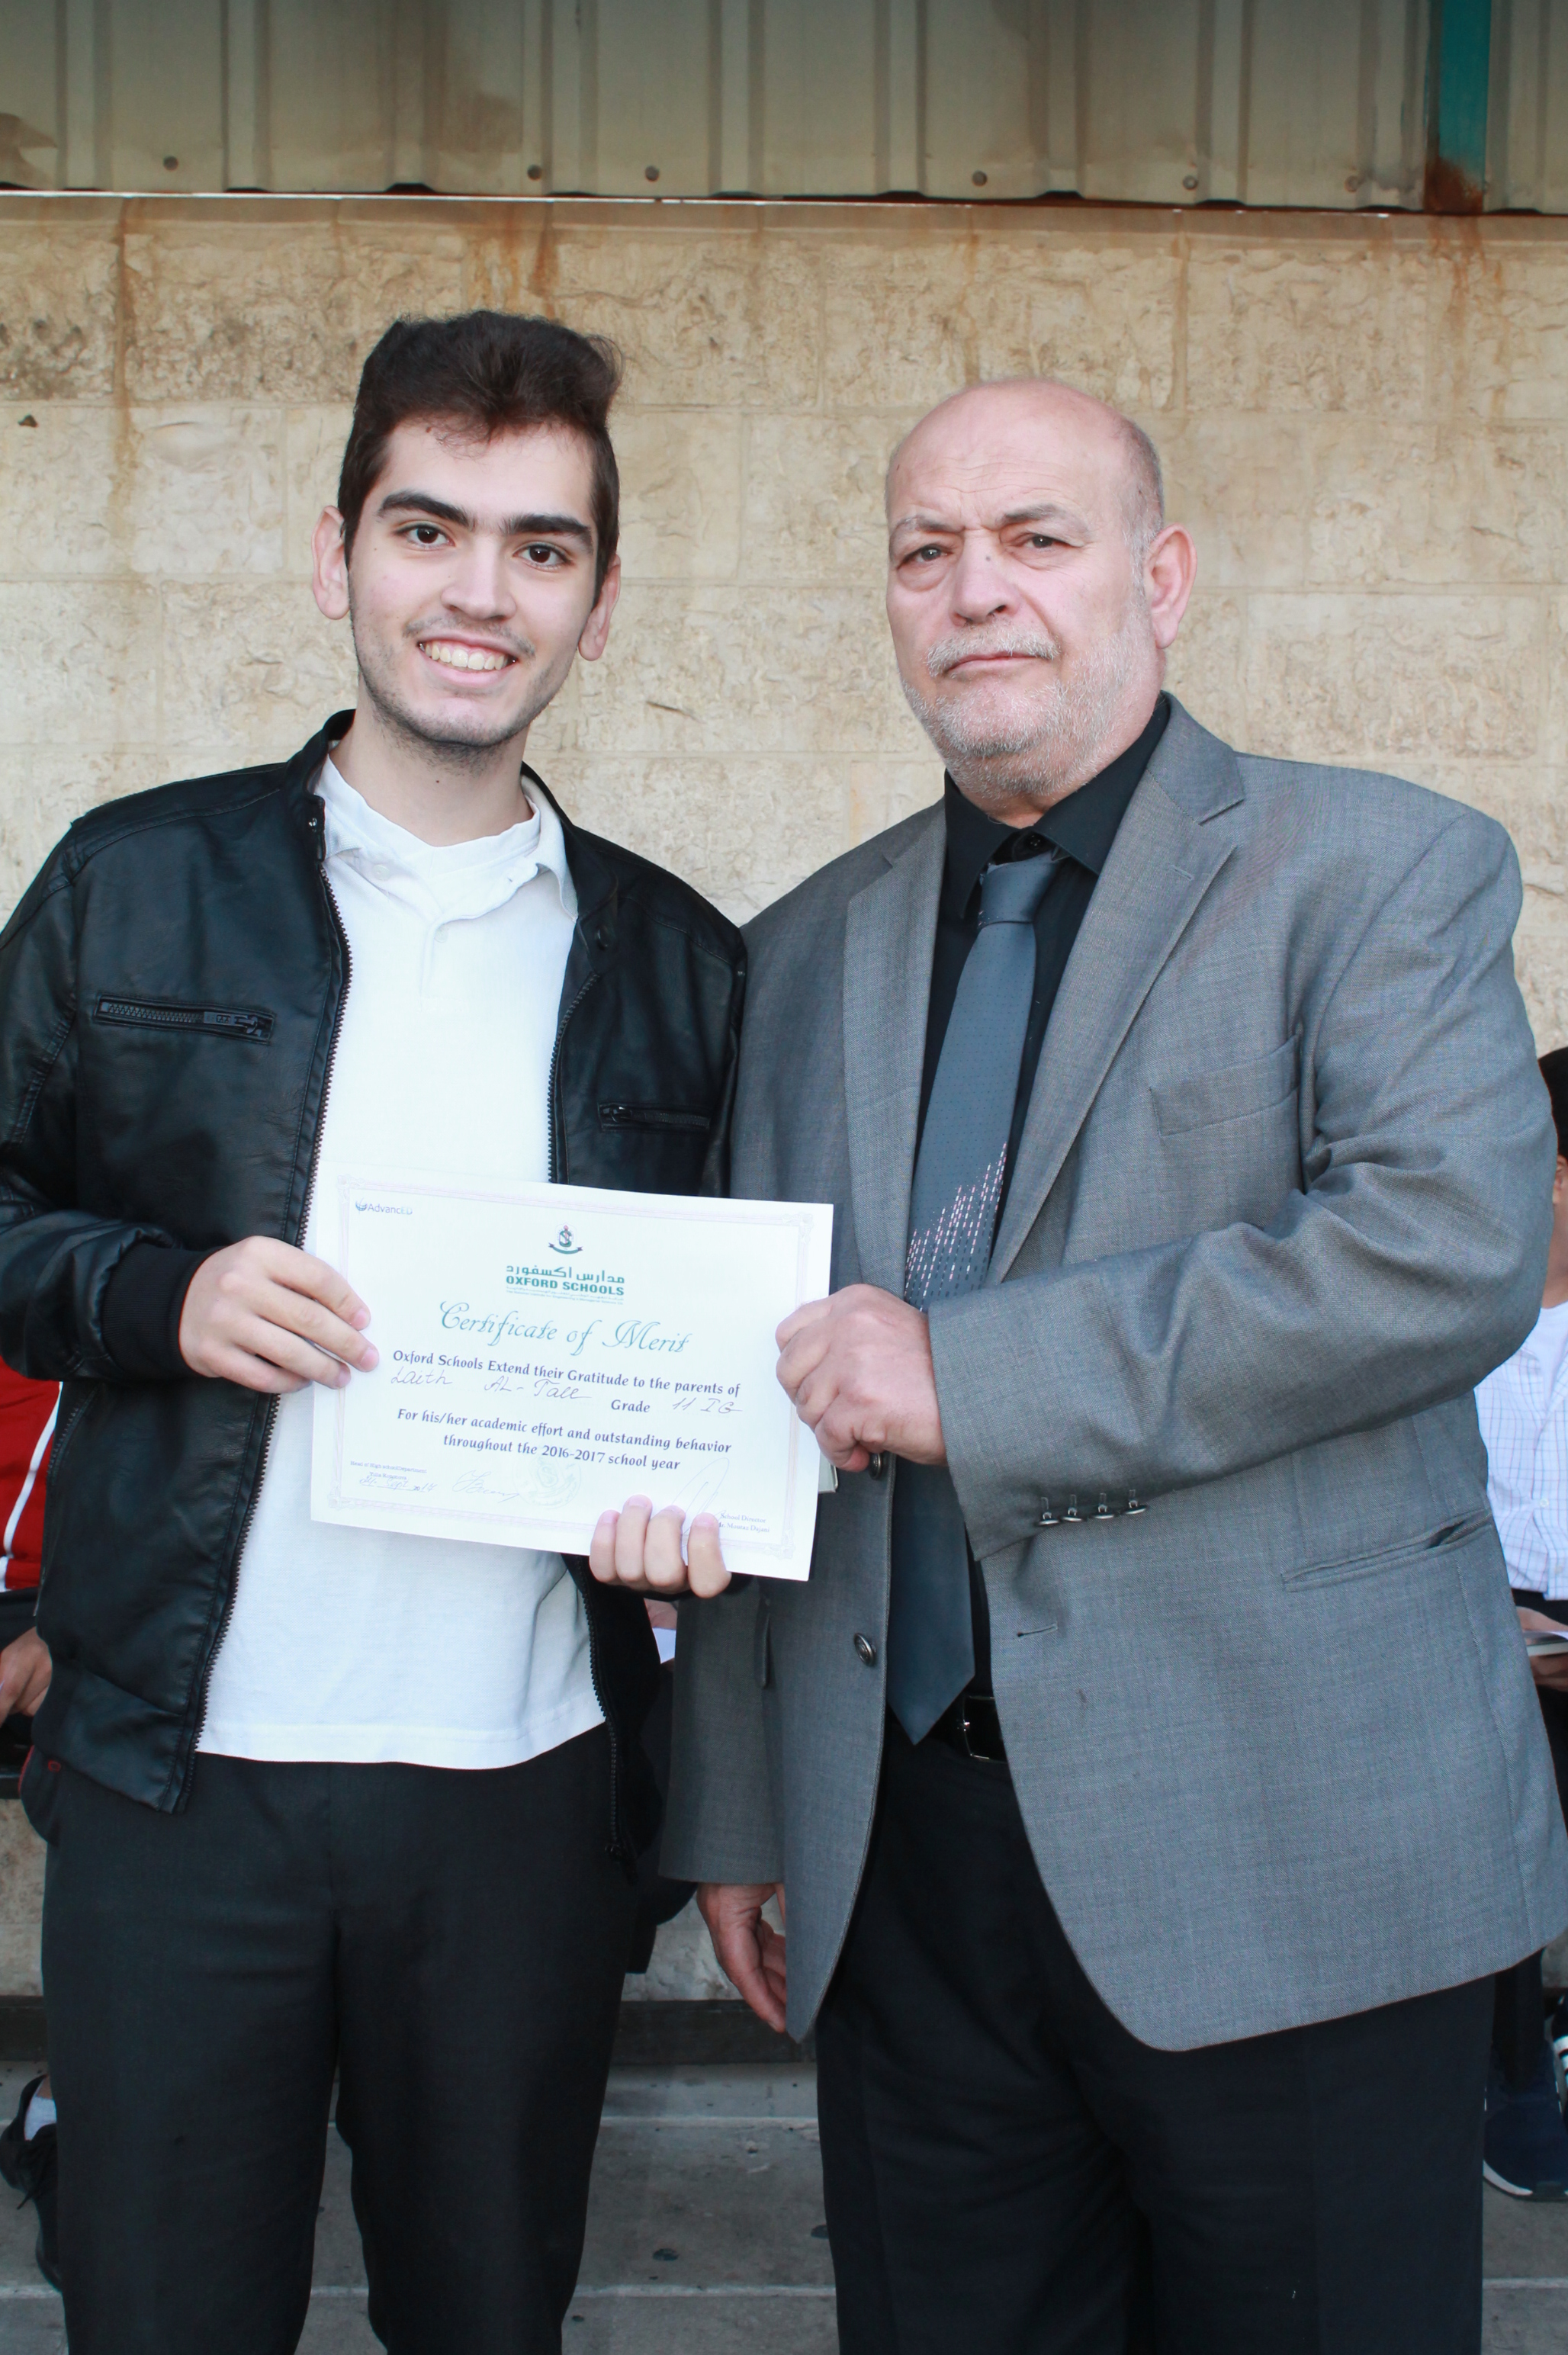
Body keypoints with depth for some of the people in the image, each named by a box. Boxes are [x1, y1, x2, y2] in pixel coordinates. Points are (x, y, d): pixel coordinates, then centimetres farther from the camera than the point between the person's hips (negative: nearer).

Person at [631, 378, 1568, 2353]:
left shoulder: (1384, 873, -1)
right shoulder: (811, 950, 13)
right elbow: (755, 1414, 15)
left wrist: (965, 1377, -18)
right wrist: (729, 1806, 13)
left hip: (1289, 1858, -4)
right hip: (906, 1856, 4)